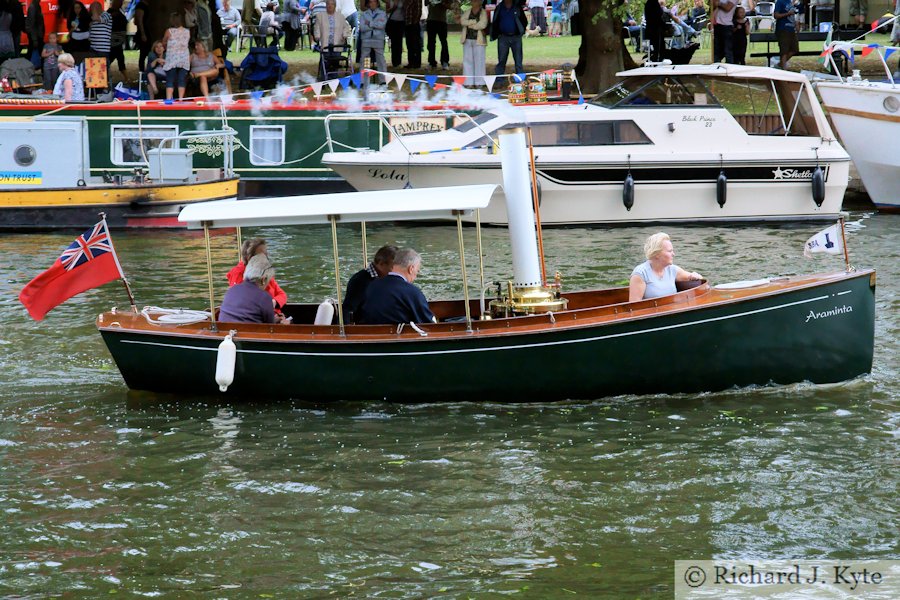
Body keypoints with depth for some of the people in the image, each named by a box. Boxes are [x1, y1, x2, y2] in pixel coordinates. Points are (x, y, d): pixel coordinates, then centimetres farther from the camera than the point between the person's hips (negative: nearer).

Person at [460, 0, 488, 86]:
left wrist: (469, 24, -7)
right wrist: (475, 21, -13)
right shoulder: (467, 12, 12)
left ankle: (479, 82, -1)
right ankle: (468, 82, 5)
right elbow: (462, 21, -3)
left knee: (479, 61, -4)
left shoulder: (483, 12, 0)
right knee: (467, 60, 2)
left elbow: (483, 24, -14)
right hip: (467, 39, 4)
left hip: (478, 40, -4)